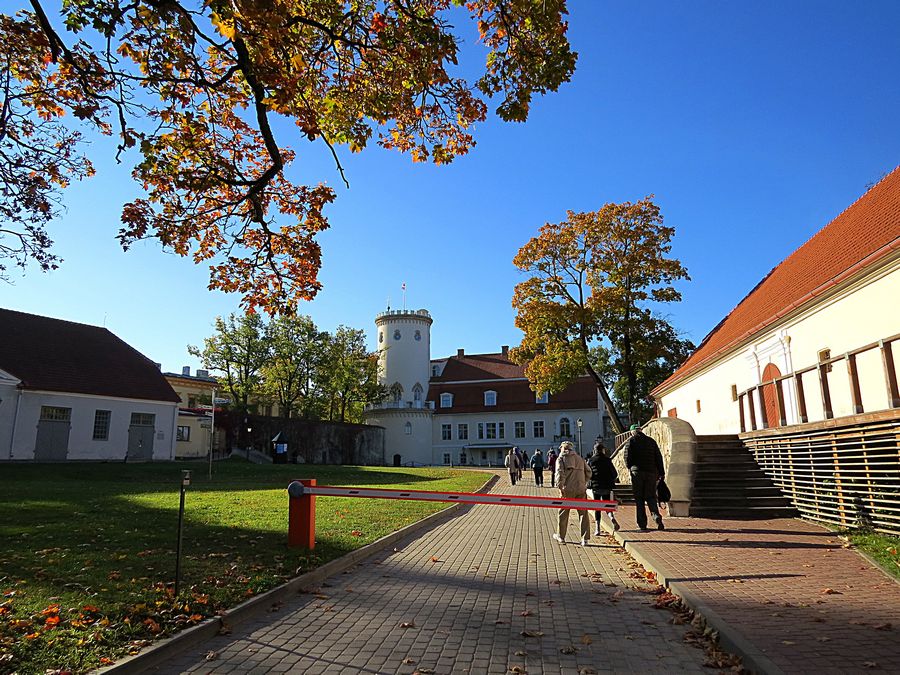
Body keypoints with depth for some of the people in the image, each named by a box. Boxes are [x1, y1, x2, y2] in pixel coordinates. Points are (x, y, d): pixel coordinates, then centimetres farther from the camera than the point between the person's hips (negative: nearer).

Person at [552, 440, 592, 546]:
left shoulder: (561, 459, 3)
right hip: (581, 489, 3)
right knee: (583, 513, 6)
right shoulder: (580, 458, 15)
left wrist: (560, 487, -13)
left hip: (568, 489, -3)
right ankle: (585, 539, 3)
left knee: (563, 513, 11)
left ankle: (561, 536, 22)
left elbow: (560, 473, -11)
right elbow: (588, 472, 11)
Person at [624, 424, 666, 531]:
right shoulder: (651, 441, 10)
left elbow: (627, 458, -5)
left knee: (639, 499, 3)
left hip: (637, 473, -3)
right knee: (650, 497, 11)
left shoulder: (631, 441, 0)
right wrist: (661, 473, 9)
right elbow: (658, 458, 7)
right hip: (651, 473, 3)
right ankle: (657, 516, -13)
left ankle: (642, 525, 2)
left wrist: (630, 468, 13)